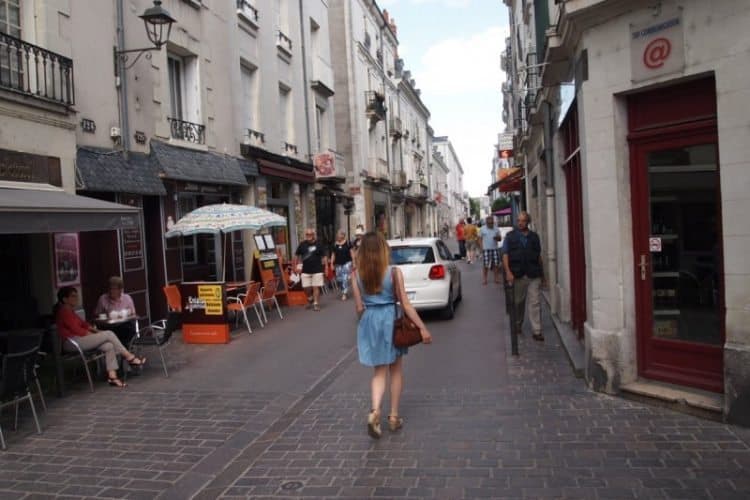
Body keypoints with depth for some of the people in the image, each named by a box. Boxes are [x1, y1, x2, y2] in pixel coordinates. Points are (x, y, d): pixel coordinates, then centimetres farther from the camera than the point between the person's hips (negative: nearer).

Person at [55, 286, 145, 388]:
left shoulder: (69, 311, 18)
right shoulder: (63, 312, -13)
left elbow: (82, 323, 18)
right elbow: (76, 330, -17)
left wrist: (95, 330, 3)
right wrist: (94, 334, -9)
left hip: (78, 339, 10)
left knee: (109, 346, -9)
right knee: (109, 334, -16)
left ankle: (112, 376, -15)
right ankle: (129, 357, -8)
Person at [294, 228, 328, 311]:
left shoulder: (318, 245, -3)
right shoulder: (302, 245, 4)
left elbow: (324, 256, 0)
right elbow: (297, 255, 13)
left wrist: (326, 267, -4)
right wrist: (295, 266, 9)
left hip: (317, 270, -2)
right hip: (305, 271, 3)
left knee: (316, 287, -2)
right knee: (306, 288, 5)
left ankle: (316, 304, 8)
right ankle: (310, 298, 33)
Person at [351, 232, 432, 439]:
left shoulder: (356, 275, -3)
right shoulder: (394, 272, -9)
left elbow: (359, 307, 0)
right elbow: (405, 304, -10)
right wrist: (422, 328, -5)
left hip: (369, 322, 2)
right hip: (390, 320, -2)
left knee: (379, 371, 12)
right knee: (396, 370, 16)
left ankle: (375, 410, -11)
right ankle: (394, 416, 21)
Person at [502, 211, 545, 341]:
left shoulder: (534, 237, 11)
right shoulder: (510, 236, 3)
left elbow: (539, 256, 16)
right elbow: (505, 255, -2)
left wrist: (542, 273, 17)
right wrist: (508, 272, -13)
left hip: (533, 275, 1)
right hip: (517, 275, -1)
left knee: (534, 303, -3)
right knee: (518, 302, 10)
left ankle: (536, 331, -3)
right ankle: (518, 325, 31)